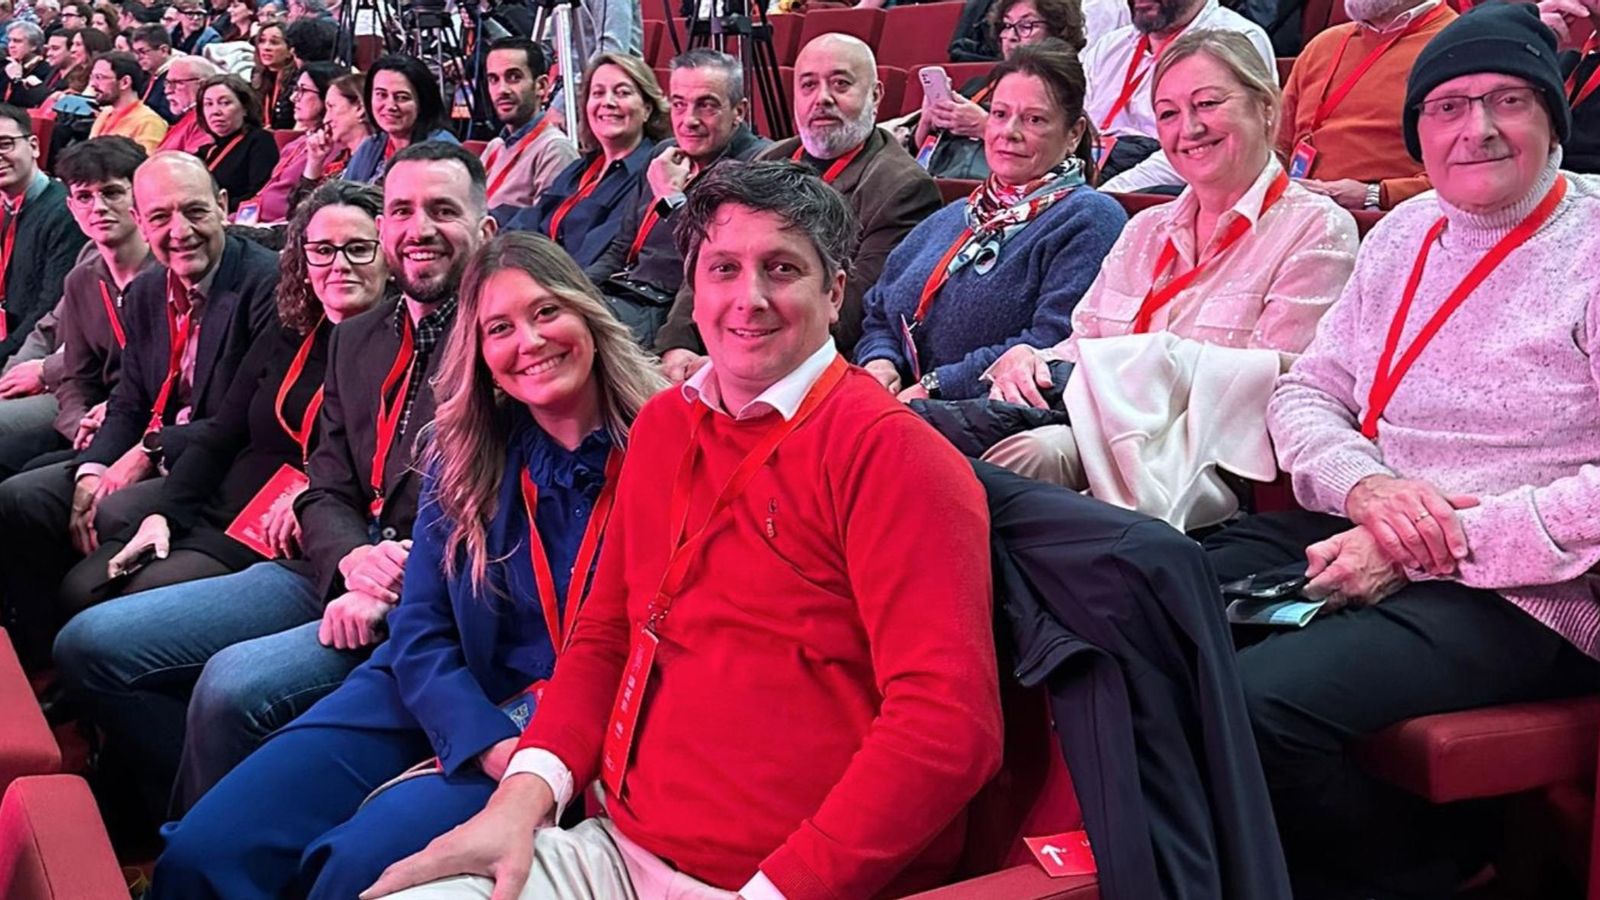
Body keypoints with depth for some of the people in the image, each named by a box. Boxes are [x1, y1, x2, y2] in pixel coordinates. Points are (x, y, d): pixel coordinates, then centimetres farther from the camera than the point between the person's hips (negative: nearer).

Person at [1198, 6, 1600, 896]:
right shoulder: (1405, 232, 15)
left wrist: (1439, 548, -19)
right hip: (1352, 541, 7)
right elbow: (1306, 392, 15)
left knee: (1255, 701, -30)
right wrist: (1363, 483, -8)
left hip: (1516, 592, -6)